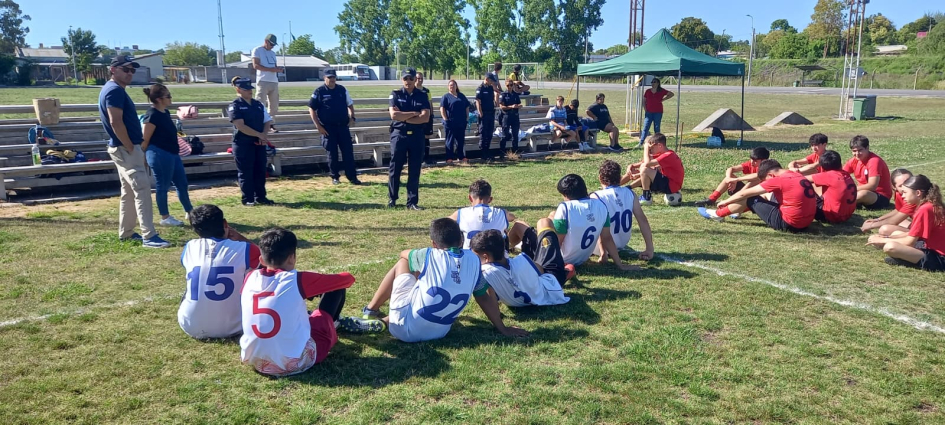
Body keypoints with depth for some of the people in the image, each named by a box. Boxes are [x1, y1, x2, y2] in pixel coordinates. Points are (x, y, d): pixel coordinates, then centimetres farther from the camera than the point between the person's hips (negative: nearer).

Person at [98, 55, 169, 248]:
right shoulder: (115, 90, -16)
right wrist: (130, 147, -20)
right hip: (125, 148, -11)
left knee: (129, 191, 16)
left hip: (123, 148, 11)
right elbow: (116, 122, -24)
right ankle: (149, 236, -14)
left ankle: (126, 233, 24)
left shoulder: (115, 89, 17)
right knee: (142, 189, -13)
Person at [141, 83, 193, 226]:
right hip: (160, 155, -9)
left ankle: (189, 212, 27)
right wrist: (142, 159, -11)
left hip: (172, 153, 9)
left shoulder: (165, 112, 11)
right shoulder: (152, 115, -17)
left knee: (182, 183, 14)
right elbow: (145, 140, -14)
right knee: (162, 186, 2)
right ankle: (165, 218, 12)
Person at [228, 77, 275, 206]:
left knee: (260, 170, 8)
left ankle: (260, 197, 17)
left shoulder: (259, 104, 12)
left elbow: (267, 122, 8)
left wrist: (264, 136, -10)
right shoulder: (234, 106, -7)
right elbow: (241, 126, -16)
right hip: (243, 144, -6)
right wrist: (259, 135, -18)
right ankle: (247, 199, 6)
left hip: (259, 143, 6)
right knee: (245, 172, 0)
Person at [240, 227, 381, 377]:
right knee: (336, 287, 9)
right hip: (296, 363, -5)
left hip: (255, 362, 5)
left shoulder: (250, 278, 1)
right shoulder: (298, 280, -12)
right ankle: (334, 322, 40)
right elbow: (348, 278, 0)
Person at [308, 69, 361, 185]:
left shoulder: (342, 89, 6)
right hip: (328, 127, -3)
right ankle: (335, 177, 17)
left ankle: (352, 177, 6)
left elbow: (350, 105, 16)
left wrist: (352, 117, 0)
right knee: (332, 153, 4)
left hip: (343, 126, 3)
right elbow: (311, 109, -3)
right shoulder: (319, 91, -4)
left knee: (348, 151, 1)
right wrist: (318, 126, -9)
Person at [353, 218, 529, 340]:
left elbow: (404, 254, 16)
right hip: (439, 333, 4)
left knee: (402, 263, 15)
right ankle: (384, 321, 29)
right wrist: (502, 328, 17)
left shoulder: (430, 255, -7)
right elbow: (484, 297, 6)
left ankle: (371, 310, 27)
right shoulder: (473, 260, -1)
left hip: (407, 329, -3)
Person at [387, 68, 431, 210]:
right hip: (398, 135, -1)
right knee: (395, 168, 5)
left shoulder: (422, 96, 4)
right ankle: (392, 199, 19)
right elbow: (394, 115, -13)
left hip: (417, 136, 1)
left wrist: (403, 117, -12)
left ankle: (412, 202, 11)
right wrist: (414, 114, -11)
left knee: (414, 171, 4)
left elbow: (425, 117, -10)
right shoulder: (396, 94, 2)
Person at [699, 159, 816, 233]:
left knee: (750, 199, 4)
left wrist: (726, 201, 8)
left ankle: (718, 214, 15)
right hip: (806, 222, 8)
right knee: (766, 196, 24)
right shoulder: (797, 175, 10)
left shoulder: (778, 180, -13)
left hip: (787, 224, -8)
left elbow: (745, 193, -8)